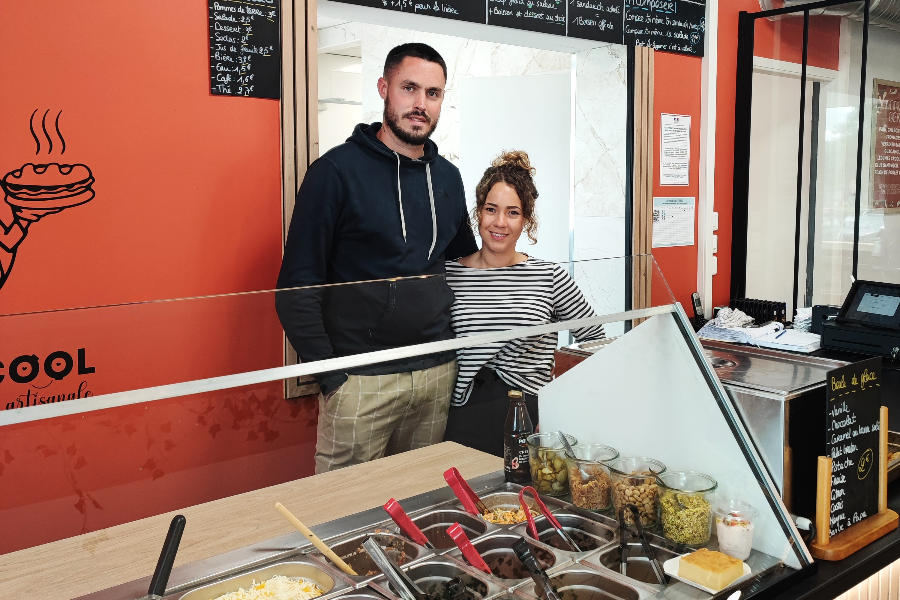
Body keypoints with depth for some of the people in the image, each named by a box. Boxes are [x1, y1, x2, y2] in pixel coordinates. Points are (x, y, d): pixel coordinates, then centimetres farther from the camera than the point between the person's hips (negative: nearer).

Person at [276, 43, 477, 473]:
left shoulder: (447, 176, 10)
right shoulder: (338, 169, -7)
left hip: (438, 374, 5)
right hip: (362, 381, -5)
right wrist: (328, 374, -13)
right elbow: (297, 286, -9)